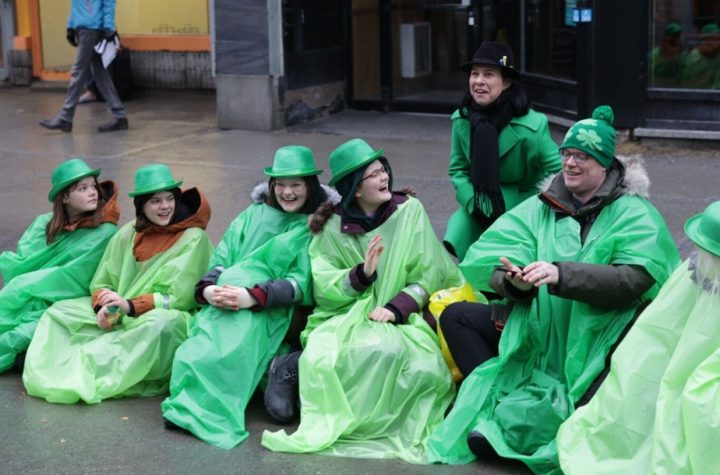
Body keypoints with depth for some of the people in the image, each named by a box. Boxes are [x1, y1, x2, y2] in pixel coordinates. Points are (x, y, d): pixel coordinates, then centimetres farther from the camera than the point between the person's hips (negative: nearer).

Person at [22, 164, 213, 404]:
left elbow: (180, 297, -12)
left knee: (160, 323, -39)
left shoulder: (194, 239, -7)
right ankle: (52, 373, -29)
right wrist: (102, 306, -15)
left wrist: (131, 306, -22)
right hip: (116, 318, 5)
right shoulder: (128, 234, 7)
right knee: (59, 311, -6)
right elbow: (101, 282, 8)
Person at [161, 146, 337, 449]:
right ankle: (189, 404, -40)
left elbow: (302, 282, -5)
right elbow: (221, 260, 13)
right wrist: (208, 289, -11)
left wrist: (253, 297, -21)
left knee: (243, 328, -37)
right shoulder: (252, 216, 22)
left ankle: (196, 409, -40)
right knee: (207, 336, -31)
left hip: (274, 314, -4)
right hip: (225, 304, 4)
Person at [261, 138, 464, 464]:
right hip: (346, 316, -1)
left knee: (390, 349, -34)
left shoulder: (409, 211, 2)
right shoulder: (332, 227, 2)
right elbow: (324, 288, -4)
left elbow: (428, 276, -1)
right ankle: (297, 366, -7)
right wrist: (361, 274, -22)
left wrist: (396, 307, -16)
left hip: (400, 318, 1)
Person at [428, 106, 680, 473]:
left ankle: (509, 423, -37)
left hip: (602, 334, -4)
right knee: (456, 316, -2)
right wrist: (514, 281, -29)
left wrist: (561, 274, -35)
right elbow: (487, 262, -5)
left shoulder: (634, 214, -5)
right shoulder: (540, 207, 7)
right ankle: (499, 401, -23)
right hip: (539, 329, 5)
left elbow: (632, 280, -23)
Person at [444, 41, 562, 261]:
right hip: (479, 206, 4)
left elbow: (557, 170, -13)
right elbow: (458, 169, 3)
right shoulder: (461, 119, -7)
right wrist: (475, 205, -11)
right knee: (447, 251, -14)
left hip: (522, 206, -4)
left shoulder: (532, 125, -21)